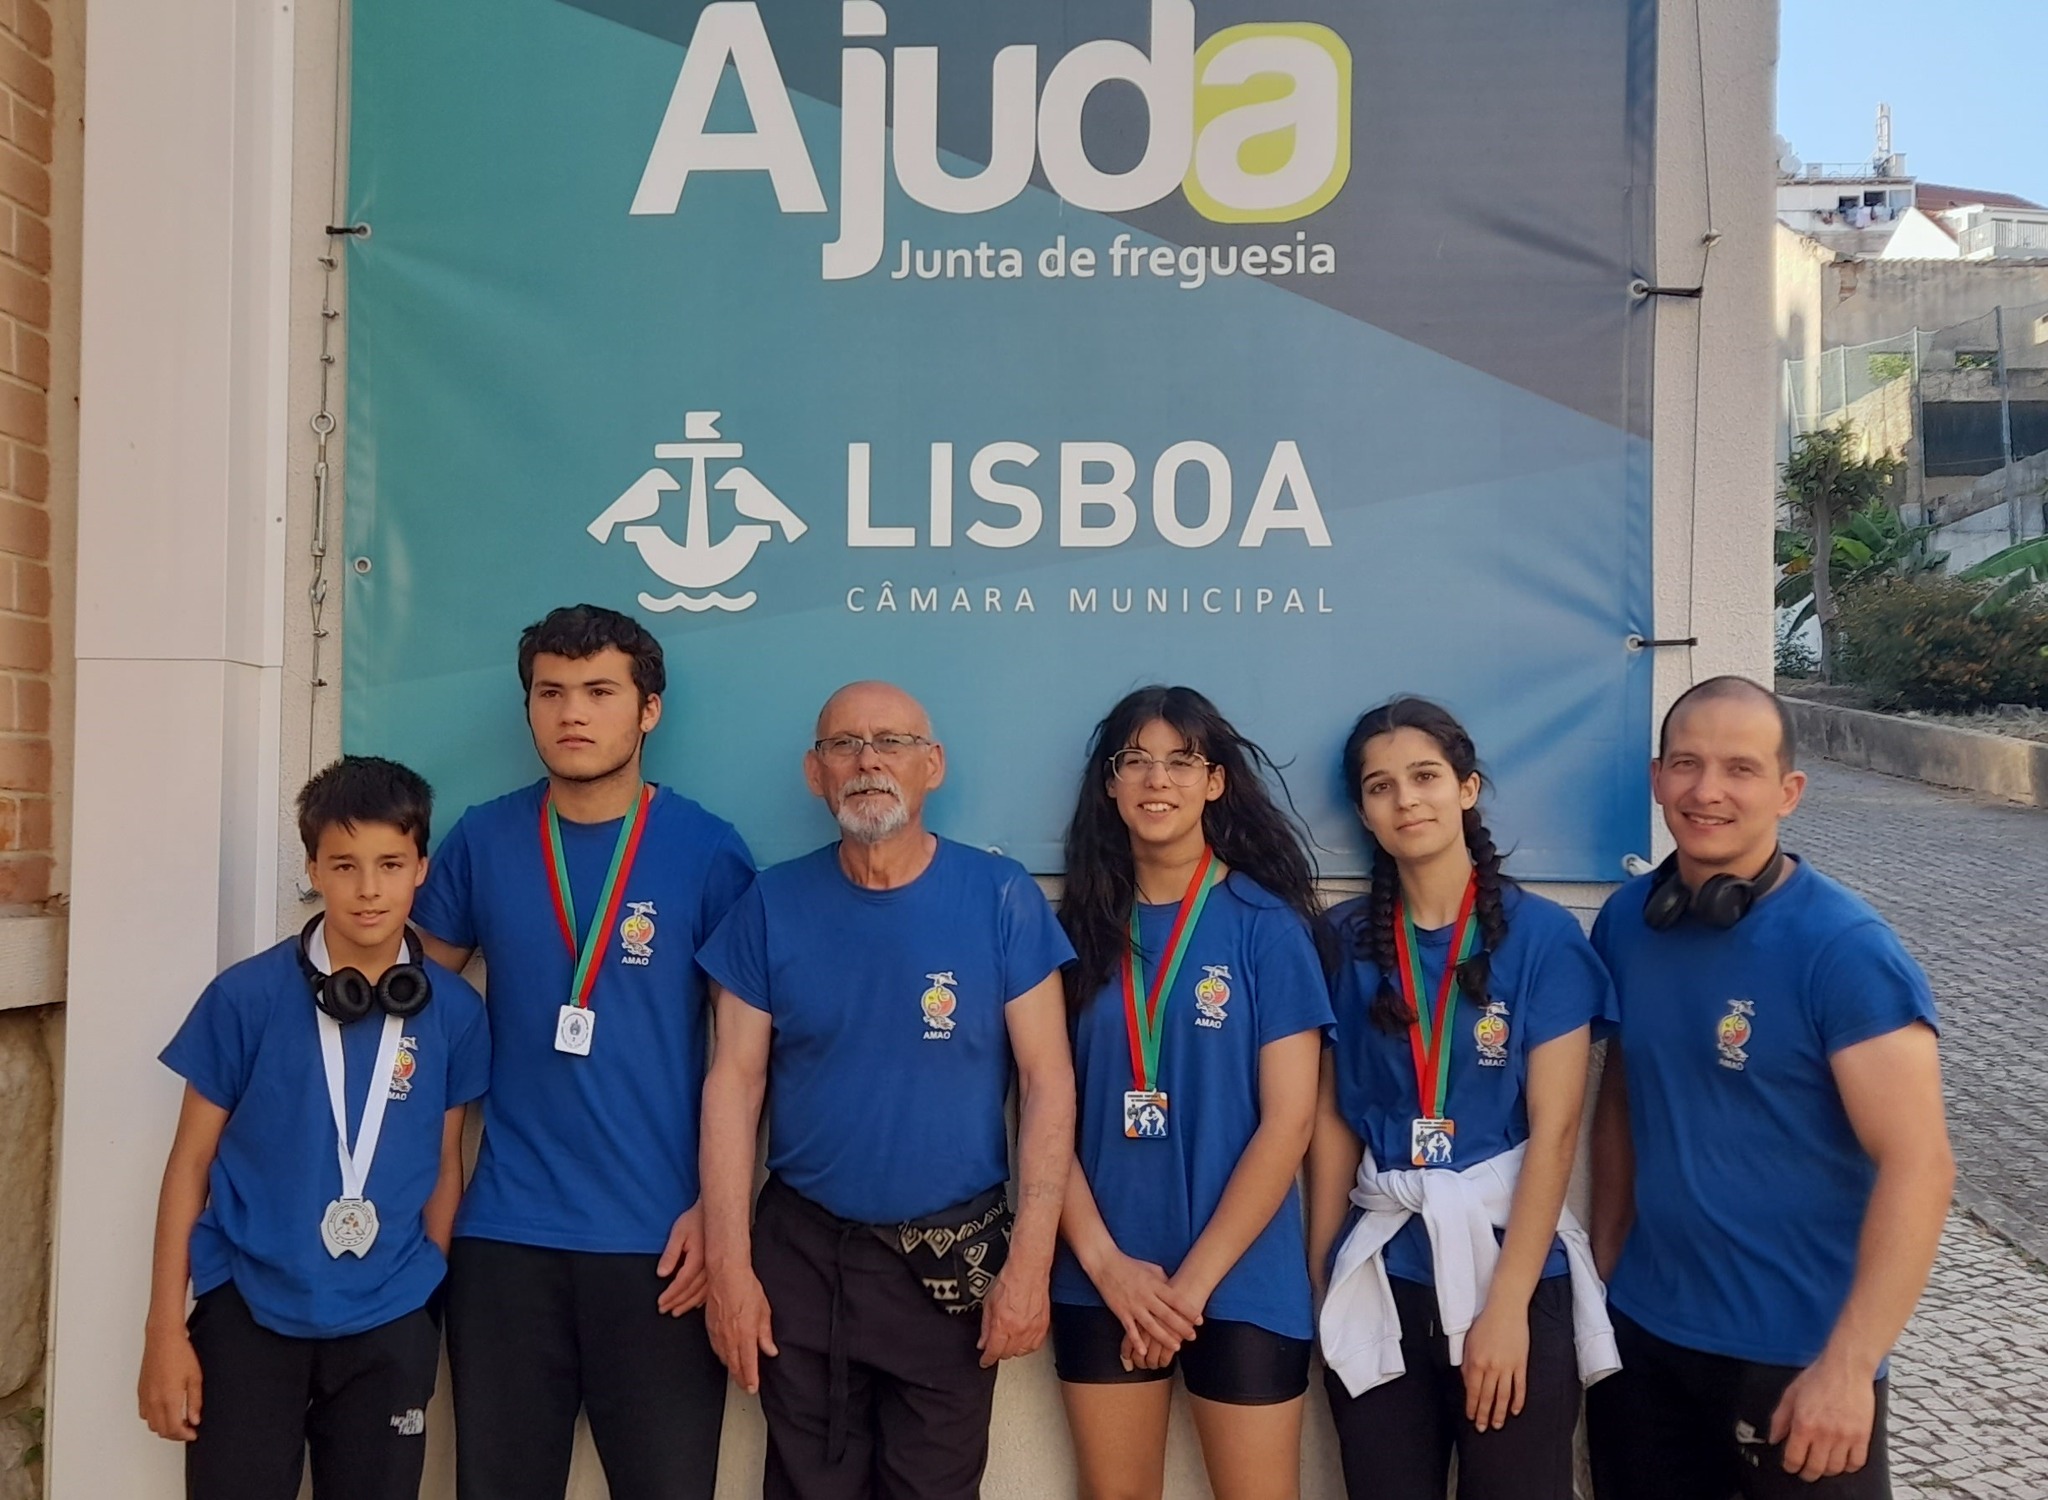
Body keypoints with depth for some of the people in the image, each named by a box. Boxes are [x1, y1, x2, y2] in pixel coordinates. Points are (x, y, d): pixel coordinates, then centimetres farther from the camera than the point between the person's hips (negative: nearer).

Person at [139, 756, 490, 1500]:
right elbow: (191, 1161, -2)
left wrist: (425, 1295, 7)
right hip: (249, 1310, -1)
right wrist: (164, 1327, -2)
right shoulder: (246, 996, -8)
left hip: (389, 1324, 1)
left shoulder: (455, 1012, -5)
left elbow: (444, 1165, 5)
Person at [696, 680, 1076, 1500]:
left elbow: (1047, 1081, -8)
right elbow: (734, 1084, -3)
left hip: (956, 1258, -1)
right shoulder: (772, 906, -4)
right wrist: (729, 1265, -6)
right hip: (802, 1252, 1)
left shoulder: (1001, 898, -8)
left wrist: (1030, 1259, -13)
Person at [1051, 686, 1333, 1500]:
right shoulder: (1080, 925, 3)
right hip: (1101, 1282, 3)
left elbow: (1288, 1120, -9)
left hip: (1242, 1281, -2)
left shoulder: (1265, 922, -5)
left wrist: (1193, 1280, -11)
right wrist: (1105, 1262, -9)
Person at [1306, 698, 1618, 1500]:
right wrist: (1319, 1275, -1)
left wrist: (1506, 1306, -14)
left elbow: (1554, 1128, -10)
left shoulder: (1543, 935, -6)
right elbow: (1332, 1118, 4)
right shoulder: (1345, 939, 2)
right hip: (1378, 1276, 2)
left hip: (1509, 1263, -2)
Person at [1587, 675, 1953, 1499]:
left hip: (1795, 1354, -4)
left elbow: (1919, 1165, -18)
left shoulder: (1844, 949, -16)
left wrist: (1848, 1365, -20)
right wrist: (1604, 1267, 7)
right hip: (1643, 1332, 5)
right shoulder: (1626, 920, -1)